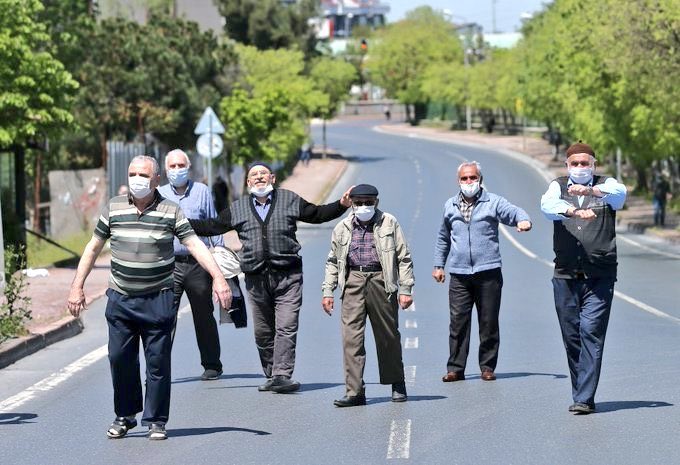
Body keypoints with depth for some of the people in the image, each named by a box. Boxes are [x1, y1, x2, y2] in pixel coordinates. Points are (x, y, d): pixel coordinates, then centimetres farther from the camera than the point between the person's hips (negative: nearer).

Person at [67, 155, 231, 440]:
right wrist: (77, 287, 9)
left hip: (157, 300, -2)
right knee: (120, 360, 4)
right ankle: (124, 417, 19)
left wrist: (218, 278, -18)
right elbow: (94, 247, 11)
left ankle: (156, 421, 10)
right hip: (120, 299, 2)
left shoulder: (170, 211, -2)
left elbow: (195, 245, -7)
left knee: (158, 362, 0)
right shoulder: (114, 208, 5)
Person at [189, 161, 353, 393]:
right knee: (263, 331, 5)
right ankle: (271, 376, 14)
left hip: (287, 276, -2)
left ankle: (282, 375, -16)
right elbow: (212, 226, 20)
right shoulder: (237, 209, 14)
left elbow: (317, 214, 19)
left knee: (286, 327, -12)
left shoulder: (290, 200, 11)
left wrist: (342, 204, 7)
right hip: (256, 278, 2)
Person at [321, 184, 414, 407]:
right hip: (353, 282, 2)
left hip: (381, 281, -2)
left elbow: (404, 258, 5)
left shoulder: (389, 223, 6)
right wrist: (327, 291, 10)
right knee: (351, 336, -7)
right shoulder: (342, 228, 12)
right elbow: (333, 261, 18)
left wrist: (405, 289, -2)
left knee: (388, 336, 7)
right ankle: (354, 391, -6)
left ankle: (397, 384, 25)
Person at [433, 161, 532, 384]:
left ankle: (487, 367, 10)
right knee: (458, 321, -2)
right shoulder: (450, 206, 15)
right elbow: (443, 238, 25)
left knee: (489, 322, 2)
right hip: (459, 274, 2)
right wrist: (438, 265, 22)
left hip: (488, 273, -2)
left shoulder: (493, 202, 4)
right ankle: (455, 368, 2)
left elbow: (515, 212, -11)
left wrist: (523, 220, -34)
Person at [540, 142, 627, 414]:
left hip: (600, 276, -2)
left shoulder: (606, 185, 7)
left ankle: (584, 398, -13)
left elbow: (619, 194, -17)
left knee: (592, 333, -11)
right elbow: (548, 205, -12)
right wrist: (574, 211, -32)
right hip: (565, 274, 2)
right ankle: (581, 394, 14)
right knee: (571, 336, 4)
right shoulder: (559, 186, 11)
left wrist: (590, 191, -37)